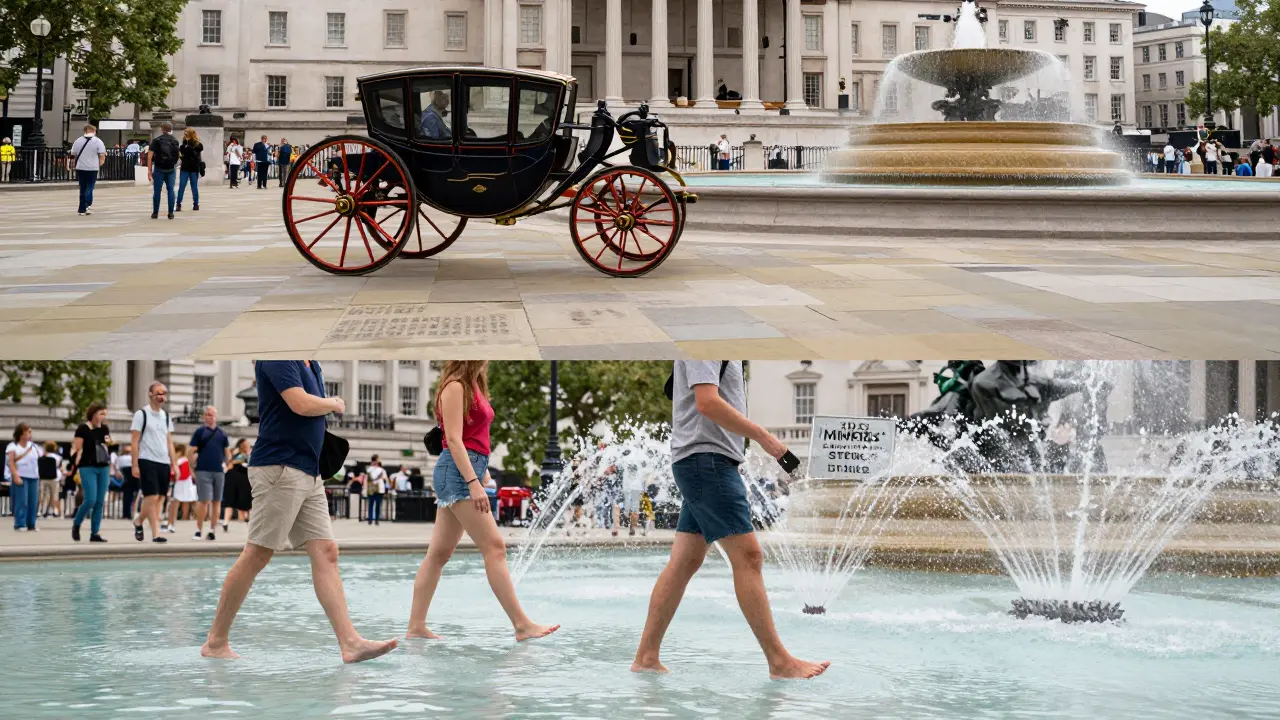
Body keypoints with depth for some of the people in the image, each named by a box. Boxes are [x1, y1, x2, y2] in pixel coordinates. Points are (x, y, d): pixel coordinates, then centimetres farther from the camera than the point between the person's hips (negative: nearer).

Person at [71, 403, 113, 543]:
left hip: (103, 468, 6)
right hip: (88, 468, -6)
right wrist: (73, 467, -16)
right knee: (90, 500, -15)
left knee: (100, 502, 2)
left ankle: (94, 534, 7)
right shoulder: (83, 429, -7)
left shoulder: (104, 429, 10)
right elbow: (76, 449, -9)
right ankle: (76, 526, 8)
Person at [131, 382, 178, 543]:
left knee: (160, 498, 5)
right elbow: (135, 441, -4)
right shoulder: (141, 414, -1)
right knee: (152, 497, -10)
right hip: (147, 461, -6)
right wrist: (135, 465, -10)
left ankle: (139, 521, 25)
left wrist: (174, 464, 10)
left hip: (164, 463, 6)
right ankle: (155, 533, -7)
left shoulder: (166, 417, 16)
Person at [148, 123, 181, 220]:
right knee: (170, 190, 6)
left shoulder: (156, 141, -2)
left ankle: (155, 213, 4)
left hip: (159, 169, -2)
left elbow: (150, 156, -9)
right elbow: (179, 155, 7)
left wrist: (149, 170, -8)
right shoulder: (175, 141, 6)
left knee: (157, 191, 4)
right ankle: (171, 213, 3)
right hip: (171, 169, 2)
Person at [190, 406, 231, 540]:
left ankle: (212, 531, 11)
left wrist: (225, 464, 8)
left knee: (216, 502, 4)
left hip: (219, 471, 4)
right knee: (204, 501, -10)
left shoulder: (221, 433, 13)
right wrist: (194, 468, -2)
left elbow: (227, 453, 20)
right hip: (203, 472, -4)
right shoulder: (200, 432, 3)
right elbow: (190, 452, 2)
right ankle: (198, 530, -2)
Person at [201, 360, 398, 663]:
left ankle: (350, 643, -4)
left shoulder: (310, 364, 16)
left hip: (309, 473, 9)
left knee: (325, 553, 1)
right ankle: (216, 641, 5)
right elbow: (301, 404, -22)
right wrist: (335, 404, -5)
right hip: (279, 469, -9)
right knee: (256, 556, -4)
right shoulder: (277, 355, -12)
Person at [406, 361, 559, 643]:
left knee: (439, 553, 8)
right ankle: (522, 625, -13)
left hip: (472, 469, 10)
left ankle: (416, 626, 9)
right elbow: (454, 439, -17)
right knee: (494, 547, -11)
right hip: (458, 470, -10)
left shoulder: (473, 386, 18)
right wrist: (473, 482, -24)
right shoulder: (455, 386, -9)